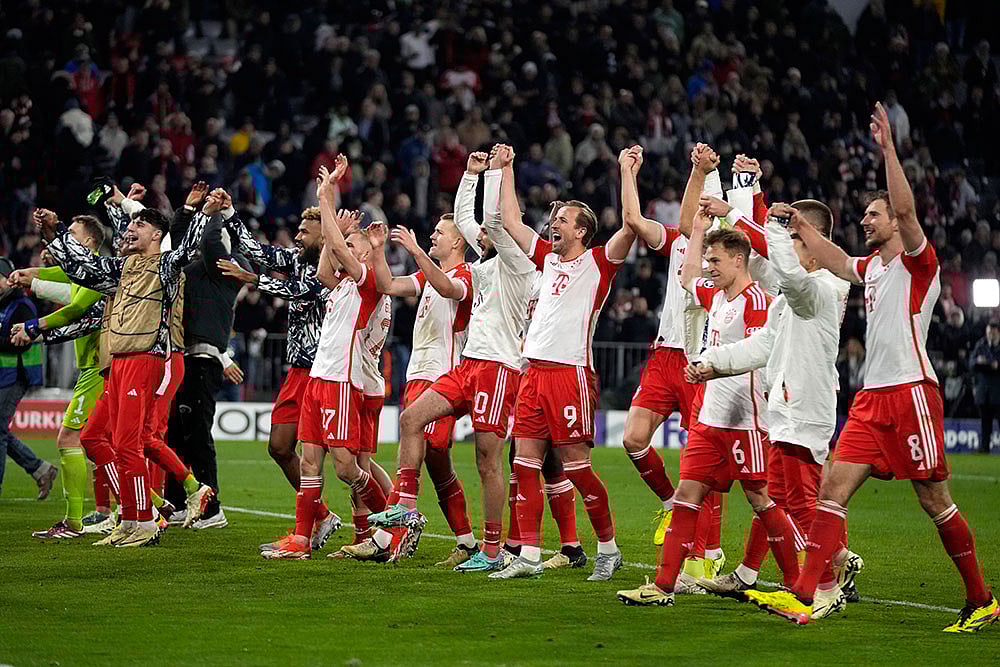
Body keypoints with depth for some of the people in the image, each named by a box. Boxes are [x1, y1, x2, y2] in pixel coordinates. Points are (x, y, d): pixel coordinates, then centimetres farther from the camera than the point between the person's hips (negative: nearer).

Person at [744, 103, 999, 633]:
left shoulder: (917, 261, -4)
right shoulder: (872, 268, 19)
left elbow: (906, 210, -20)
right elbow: (835, 261, 36)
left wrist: (888, 150, -23)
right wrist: (799, 227, 29)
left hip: (911, 392, -8)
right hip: (872, 397, 8)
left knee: (934, 500, -3)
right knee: (833, 487, -4)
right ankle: (802, 598, -11)